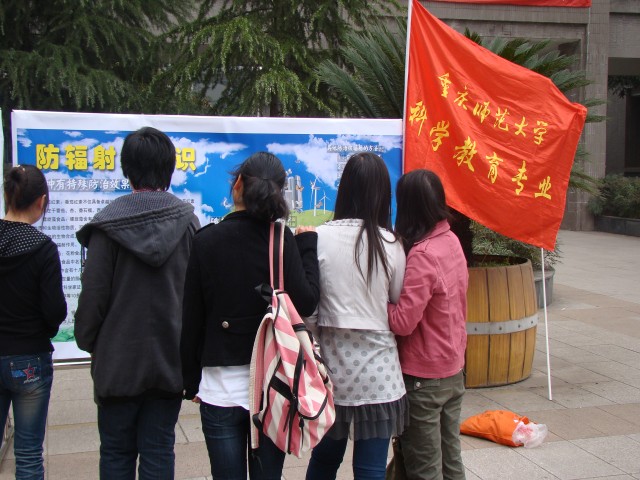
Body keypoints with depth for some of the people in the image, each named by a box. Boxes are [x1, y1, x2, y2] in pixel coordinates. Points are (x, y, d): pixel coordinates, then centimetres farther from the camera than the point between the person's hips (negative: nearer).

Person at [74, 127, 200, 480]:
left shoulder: (108, 223, -10)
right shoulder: (188, 220, -4)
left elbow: (93, 292, -7)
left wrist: (87, 341, 9)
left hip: (118, 358, -1)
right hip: (170, 358, 2)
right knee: (159, 451, 10)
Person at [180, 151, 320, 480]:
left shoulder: (206, 240, -4)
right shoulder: (283, 240, -6)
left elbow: (191, 317, -1)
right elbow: (305, 304, -13)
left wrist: (191, 380, 10)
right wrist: (308, 247, 0)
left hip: (221, 386, 0)